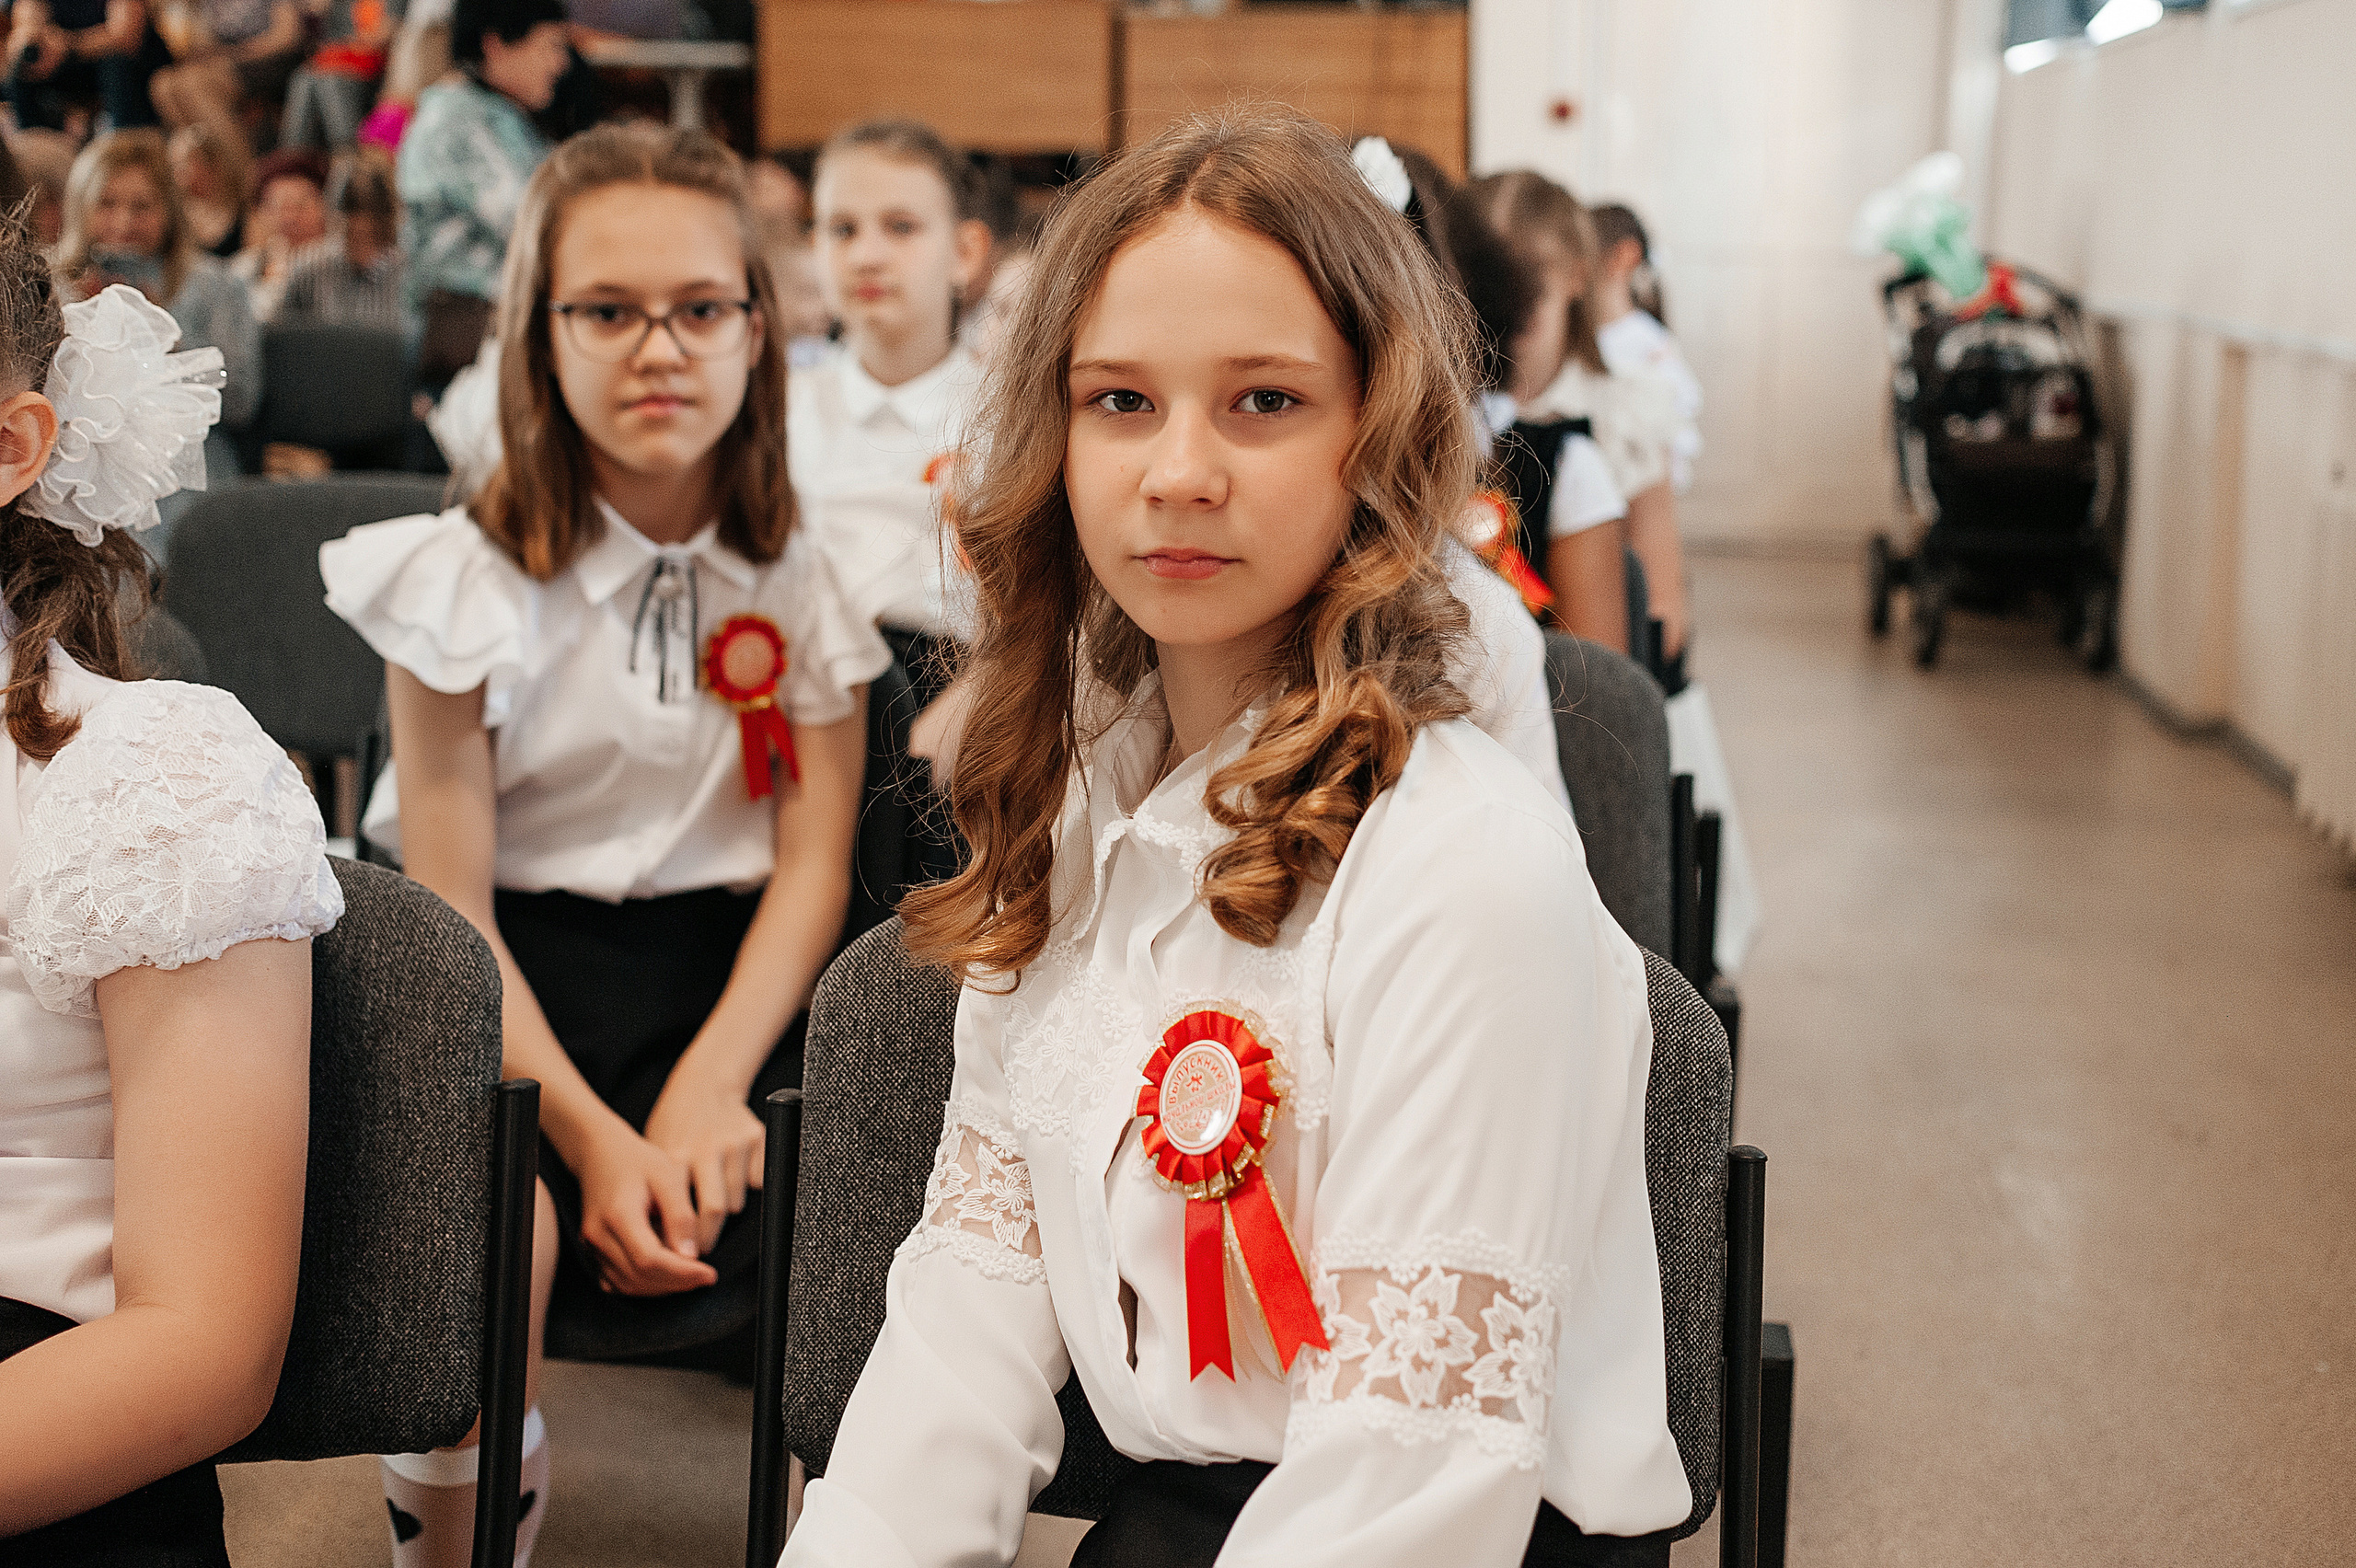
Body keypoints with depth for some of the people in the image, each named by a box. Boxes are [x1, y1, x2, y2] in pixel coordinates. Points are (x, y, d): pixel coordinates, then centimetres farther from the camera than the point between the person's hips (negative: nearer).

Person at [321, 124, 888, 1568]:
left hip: (724, 977, 2)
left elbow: (814, 865, 1)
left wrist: (711, 1086, -17)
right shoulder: (472, 578, -1)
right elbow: (448, 904, -6)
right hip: (508, 991, -2)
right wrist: (591, 1134, -20)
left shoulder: (795, 582, 7)